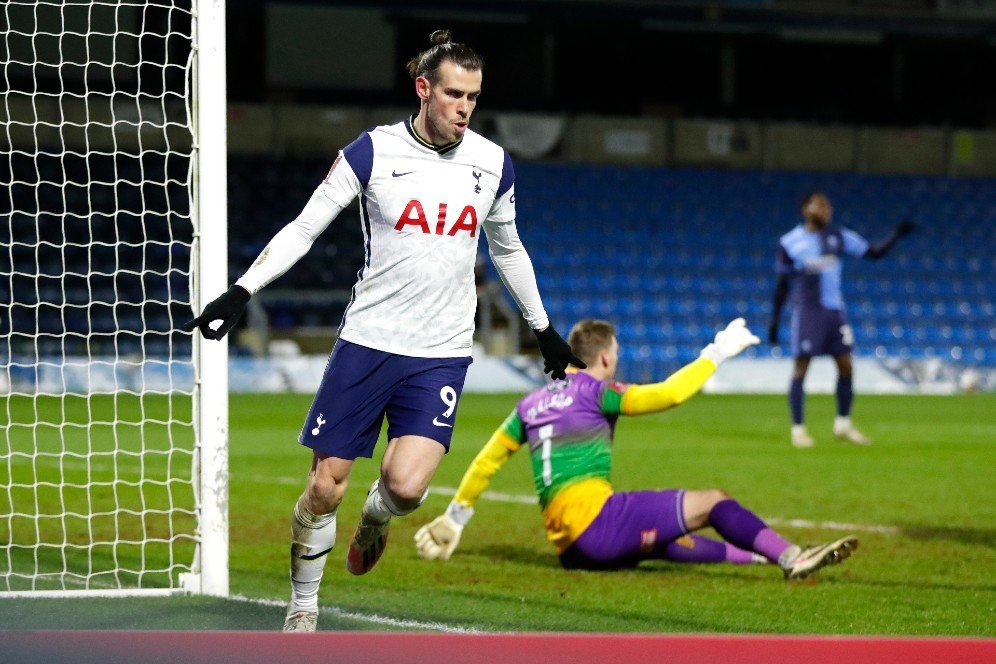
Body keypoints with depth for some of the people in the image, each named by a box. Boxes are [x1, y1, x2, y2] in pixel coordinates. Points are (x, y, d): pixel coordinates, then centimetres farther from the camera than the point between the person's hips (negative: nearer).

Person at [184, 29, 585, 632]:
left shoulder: (493, 164, 4)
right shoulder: (374, 152, -6)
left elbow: (509, 249, 21)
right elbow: (303, 229, -2)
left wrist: (544, 329, 27)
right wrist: (241, 292, -11)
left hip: (442, 352, 1)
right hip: (367, 340, -1)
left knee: (407, 485, -17)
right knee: (326, 486, -2)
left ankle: (376, 518, 20)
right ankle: (303, 606, 18)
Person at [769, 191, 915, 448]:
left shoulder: (839, 238, 7)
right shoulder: (790, 242, -1)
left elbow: (874, 252, 8)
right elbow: (782, 284, 5)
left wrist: (896, 236, -7)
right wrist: (774, 320, 5)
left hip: (835, 310, 4)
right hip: (807, 310, -4)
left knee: (845, 366, 4)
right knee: (801, 368, -3)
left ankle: (843, 424, 17)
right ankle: (798, 428, 3)